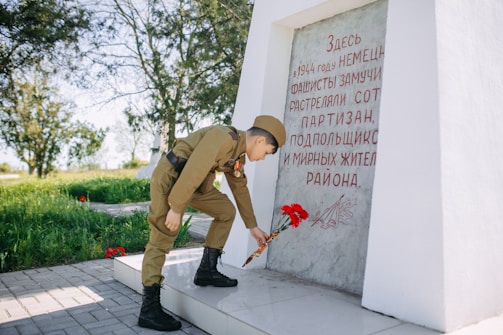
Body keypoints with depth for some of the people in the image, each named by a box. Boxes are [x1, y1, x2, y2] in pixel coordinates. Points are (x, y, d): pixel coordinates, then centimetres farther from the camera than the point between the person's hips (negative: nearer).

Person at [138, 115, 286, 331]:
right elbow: (193, 170, -27)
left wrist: (252, 226, 22)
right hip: (171, 177, -10)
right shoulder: (224, 137, -22)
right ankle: (149, 308, -4)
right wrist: (175, 207, -24)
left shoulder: (238, 153, 10)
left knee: (226, 211, 10)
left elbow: (240, 189, 18)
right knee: (161, 239, -9)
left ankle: (206, 270, 14)